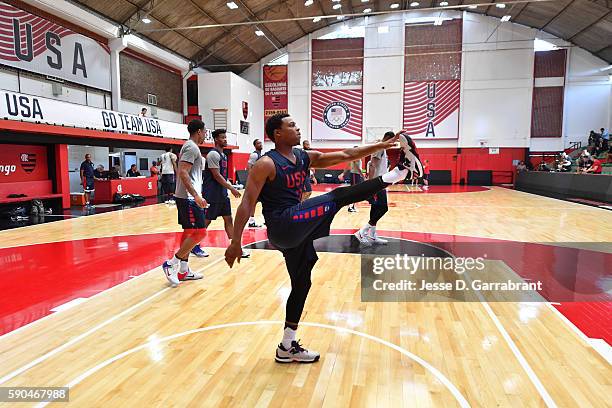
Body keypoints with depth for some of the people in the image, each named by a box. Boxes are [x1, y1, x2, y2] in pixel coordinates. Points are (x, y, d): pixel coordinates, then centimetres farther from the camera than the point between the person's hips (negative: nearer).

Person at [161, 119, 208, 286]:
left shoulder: (189, 146, 19)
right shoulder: (192, 147, -12)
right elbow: (183, 173, -23)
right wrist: (196, 196, -27)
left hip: (187, 196, 11)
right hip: (189, 197, -11)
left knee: (189, 232, 12)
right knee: (199, 232, -11)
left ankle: (183, 270, 18)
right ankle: (171, 263, -5)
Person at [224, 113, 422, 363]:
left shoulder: (306, 157, 12)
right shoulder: (267, 164, -10)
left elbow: (346, 156, 10)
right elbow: (247, 203, -14)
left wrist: (382, 145, 4)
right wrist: (236, 243, -19)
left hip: (298, 229, 9)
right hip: (283, 226, -9)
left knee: (301, 284, 13)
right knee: (336, 198, -16)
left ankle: (287, 347, 27)